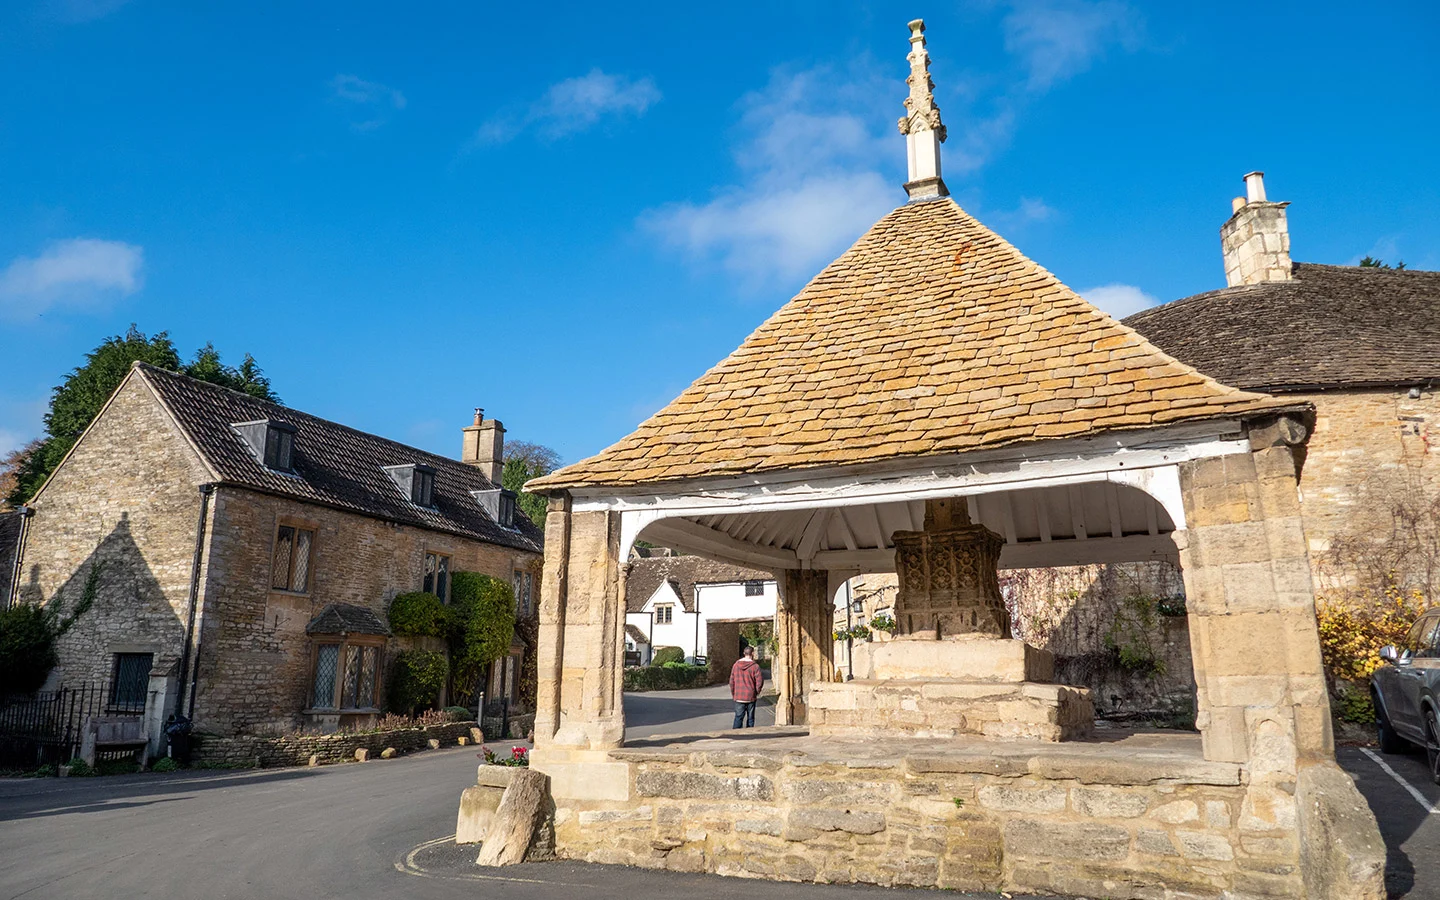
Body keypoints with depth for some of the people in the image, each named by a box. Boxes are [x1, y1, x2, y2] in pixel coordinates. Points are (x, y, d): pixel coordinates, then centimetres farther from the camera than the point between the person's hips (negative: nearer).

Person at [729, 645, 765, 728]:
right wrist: (757, 691, 6)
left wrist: (733, 693, 16)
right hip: (751, 697, -2)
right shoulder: (755, 666, -10)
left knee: (738, 717, 3)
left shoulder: (736, 664, 2)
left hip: (738, 697, 2)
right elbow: (760, 681, -11)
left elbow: (732, 681, 6)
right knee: (750, 718, 9)